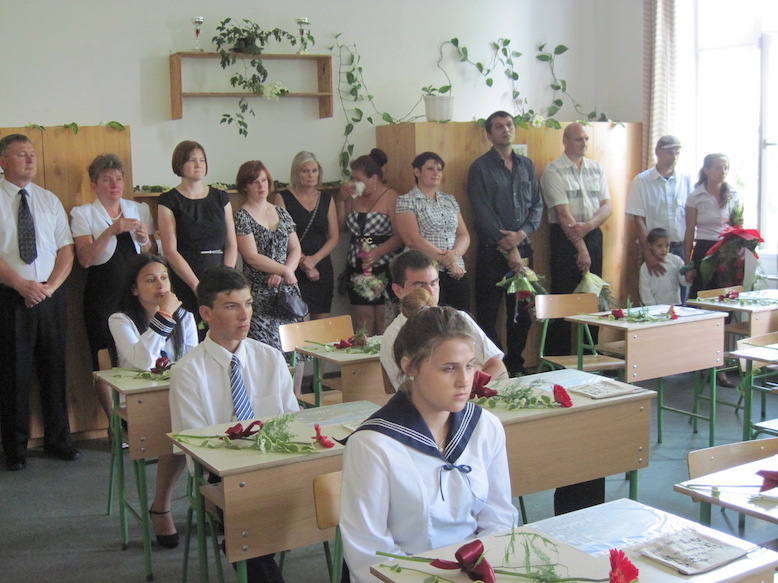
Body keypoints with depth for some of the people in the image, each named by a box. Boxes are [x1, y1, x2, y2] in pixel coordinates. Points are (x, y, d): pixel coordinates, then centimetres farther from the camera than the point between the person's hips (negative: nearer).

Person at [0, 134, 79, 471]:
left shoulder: (49, 200, 12)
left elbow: (66, 250, 8)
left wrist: (50, 285, -6)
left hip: (51, 295, 4)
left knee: (54, 369, 8)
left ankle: (58, 440, 21)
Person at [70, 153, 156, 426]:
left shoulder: (139, 209, 13)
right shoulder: (83, 214, 3)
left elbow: (153, 255, 14)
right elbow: (85, 258, -9)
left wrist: (145, 240, -8)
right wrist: (111, 231, -20)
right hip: (102, 297, -2)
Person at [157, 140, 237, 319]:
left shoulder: (221, 198, 13)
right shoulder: (169, 201, 2)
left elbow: (232, 245, 9)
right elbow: (170, 251, -5)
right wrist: (197, 286, -11)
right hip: (185, 286, -3)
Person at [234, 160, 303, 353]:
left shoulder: (281, 213, 15)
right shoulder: (241, 217, -2)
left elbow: (295, 249, 11)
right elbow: (251, 257, -10)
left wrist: (282, 274, -6)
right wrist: (285, 271, -10)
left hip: (287, 290, 5)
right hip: (259, 293, -5)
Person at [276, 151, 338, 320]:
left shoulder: (326, 199, 12)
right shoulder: (283, 198, 1)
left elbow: (334, 238, 8)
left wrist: (314, 259, -7)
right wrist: (303, 263, -11)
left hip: (322, 268, 4)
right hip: (294, 270, -4)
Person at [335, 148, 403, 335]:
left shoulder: (391, 197, -6)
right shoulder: (354, 197, 11)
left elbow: (399, 235, -13)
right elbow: (340, 226, 15)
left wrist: (378, 252, -26)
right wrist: (341, 200, 5)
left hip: (384, 267, -5)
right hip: (356, 268, 5)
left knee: (383, 319, -2)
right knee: (362, 319, 5)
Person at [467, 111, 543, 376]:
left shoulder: (526, 165, 14)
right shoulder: (480, 168, -3)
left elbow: (537, 204, 11)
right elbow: (483, 214, -9)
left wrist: (521, 234, -8)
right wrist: (509, 249, -13)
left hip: (523, 247, 5)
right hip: (493, 251, -5)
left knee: (522, 312, 9)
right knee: (488, 313, -1)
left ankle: (516, 364, 21)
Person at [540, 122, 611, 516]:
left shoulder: (596, 170, 15)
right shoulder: (553, 172, -3)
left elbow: (607, 206, 8)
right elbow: (563, 213, -10)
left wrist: (589, 224, -12)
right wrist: (580, 246, -15)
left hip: (592, 234, 5)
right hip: (566, 237, -5)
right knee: (563, 296, -6)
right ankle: (556, 357, -2)